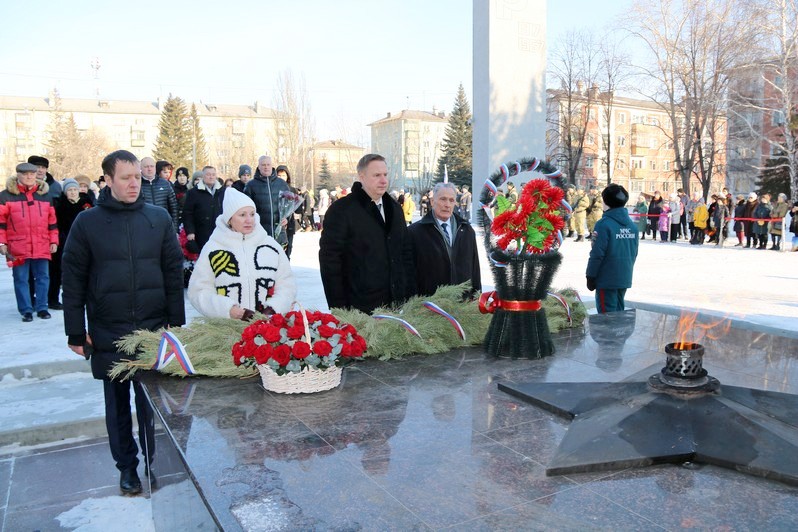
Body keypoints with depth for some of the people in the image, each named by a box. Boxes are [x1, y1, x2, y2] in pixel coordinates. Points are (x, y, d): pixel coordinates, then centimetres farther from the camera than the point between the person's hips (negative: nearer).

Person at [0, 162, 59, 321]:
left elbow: (52, 222, 14)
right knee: (21, 279, 3)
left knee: (43, 277, 7)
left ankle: (42, 307, 18)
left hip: (42, 247, 2)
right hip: (18, 248, -2)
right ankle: (26, 310, 12)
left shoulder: (45, 195, 11)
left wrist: (54, 241, 10)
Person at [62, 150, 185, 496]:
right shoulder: (87, 223, -2)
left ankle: (155, 462, 23)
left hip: (154, 330, 0)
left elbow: (174, 272, 3)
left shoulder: (159, 218, 2)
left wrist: (176, 322, 0)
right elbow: (73, 281, 0)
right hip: (108, 334, 0)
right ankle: (127, 466, 29)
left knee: (152, 402, 6)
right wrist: (76, 333, -1)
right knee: (118, 402, 12)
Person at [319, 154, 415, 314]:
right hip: (358, 306, -5)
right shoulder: (341, 209, -6)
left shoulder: (394, 208, 14)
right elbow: (329, 259, -10)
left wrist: (410, 294, 10)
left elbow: (406, 252, 18)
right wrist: (338, 306, -13)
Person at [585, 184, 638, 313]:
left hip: (607, 279, -7)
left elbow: (597, 254, -16)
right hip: (625, 278, 7)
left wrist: (590, 277, -7)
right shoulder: (632, 224, 5)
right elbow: (634, 252, 11)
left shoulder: (604, 224, -15)